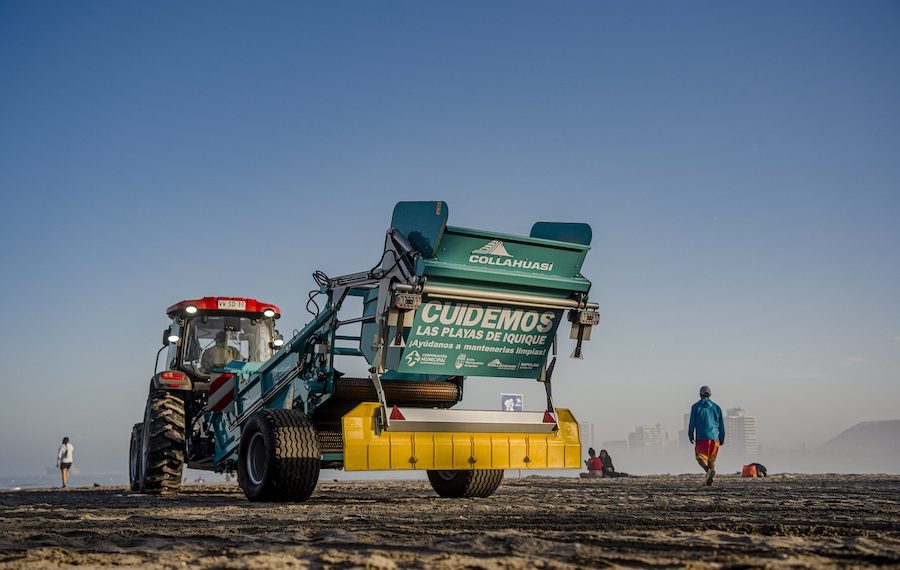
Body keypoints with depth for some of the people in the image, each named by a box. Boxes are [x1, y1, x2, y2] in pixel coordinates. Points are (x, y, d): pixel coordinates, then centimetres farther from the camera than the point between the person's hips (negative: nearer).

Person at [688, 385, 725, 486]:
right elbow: (721, 424, 10)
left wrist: (690, 435, 11)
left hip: (701, 437, -3)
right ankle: (709, 480, 3)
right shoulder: (716, 407, 10)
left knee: (700, 457, 0)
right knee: (711, 459, 12)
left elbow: (692, 423, 0)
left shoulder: (696, 407, 1)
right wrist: (722, 439, 15)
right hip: (714, 437, 3)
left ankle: (708, 469, -29)